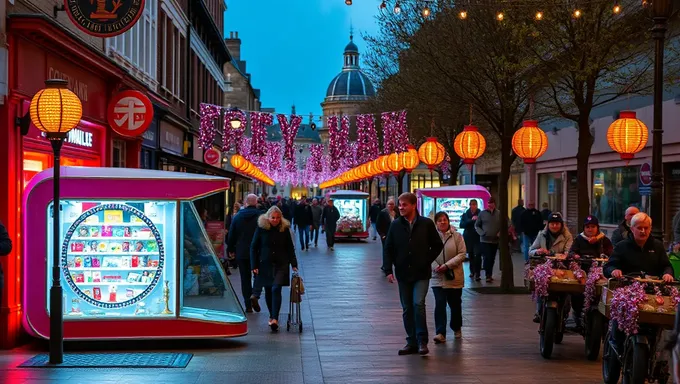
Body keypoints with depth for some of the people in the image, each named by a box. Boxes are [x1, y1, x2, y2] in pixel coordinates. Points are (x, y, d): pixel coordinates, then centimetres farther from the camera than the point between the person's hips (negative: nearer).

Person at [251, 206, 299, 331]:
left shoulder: (285, 229, 1)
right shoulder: (261, 228, -3)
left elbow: (290, 248, 8)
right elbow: (254, 248, 1)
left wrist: (294, 264, 0)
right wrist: (254, 265, -4)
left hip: (281, 265, -1)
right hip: (265, 265, 1)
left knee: (276, 289, -14)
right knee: (268, 291, 8)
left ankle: (274, 319, -20)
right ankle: (272, 315, 26)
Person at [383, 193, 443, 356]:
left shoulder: (426, 224, -3)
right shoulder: (395, 225, 2)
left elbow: (438, 245, 6)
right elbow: (388, 249, 5)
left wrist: (427, 261, -1)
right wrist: (388, 270, -3)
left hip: (421, 274, -3)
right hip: (403, 274, 3)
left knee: (418, 304, -15)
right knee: (407, 309, 8)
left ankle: (422, 341, -4)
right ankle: (412, 342, 17)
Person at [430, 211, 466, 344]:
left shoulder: (457, 236, -3)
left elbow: (461, 254, -7)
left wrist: (447, 265, -17)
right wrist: (436, 267, -17)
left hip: (454, 277, 1)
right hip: (437, 277, -1)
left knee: (455, 304, 14)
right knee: (440, 304, -10)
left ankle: (456, 328, 35)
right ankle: (440, 333, -10)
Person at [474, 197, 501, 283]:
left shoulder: (499, 214, 0)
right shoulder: (482, 213, -1)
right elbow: (476, 226, 6)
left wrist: (500, 232, -9)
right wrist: (482, 233, -9)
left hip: (495, 240, 2)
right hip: (485, 240, -2)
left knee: (492, 259, 10)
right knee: (487, 258, -11)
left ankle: (490, 275, 21)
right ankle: (488, 276, -9)